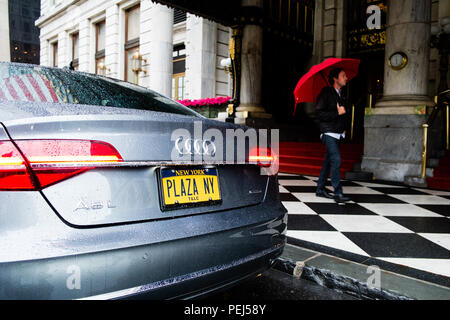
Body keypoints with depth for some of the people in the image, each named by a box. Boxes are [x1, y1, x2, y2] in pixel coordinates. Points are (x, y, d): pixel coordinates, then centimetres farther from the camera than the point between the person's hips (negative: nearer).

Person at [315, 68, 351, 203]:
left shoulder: (341, 95, 18)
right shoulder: (326, 93, -8)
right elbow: (319, 113, -15)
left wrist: (343, 128, 15)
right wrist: (337, 112, -19)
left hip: (337, 134, 8)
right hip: (329, 133, -8)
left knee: (329, 161, 11)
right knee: (336, 160, -17)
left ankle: (320, 189, 19)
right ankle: (338, 193, -16)